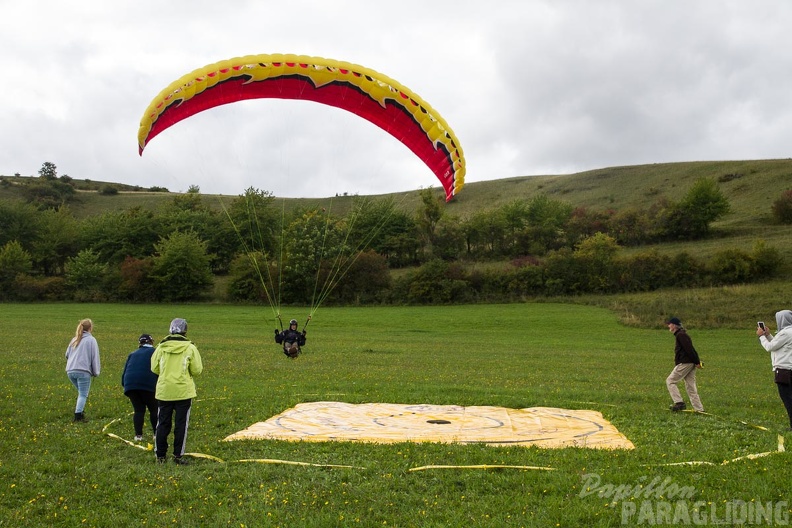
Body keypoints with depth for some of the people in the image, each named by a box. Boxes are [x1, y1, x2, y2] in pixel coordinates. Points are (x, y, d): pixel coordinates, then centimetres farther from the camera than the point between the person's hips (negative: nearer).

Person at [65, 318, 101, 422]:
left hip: (70, 371, 6)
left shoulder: (74, 339, 19)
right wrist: (96, 372, 5)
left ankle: (79, 410, 9)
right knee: (83, 394, -3)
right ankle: (78, 415, -12)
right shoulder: (91, 340, 1)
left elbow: (67, 354, 21)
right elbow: (95, 357, -1)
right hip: (83, 371, -6)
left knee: (82, 392, 19)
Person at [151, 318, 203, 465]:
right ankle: (178, 455, 8)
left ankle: (160, 455, 17)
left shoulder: (161, 347, -1)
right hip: (183, 391, -2)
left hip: (164, 391, 2)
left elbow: (154, 368, 5)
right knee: (181, 424, 6)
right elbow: (197, 370, -5)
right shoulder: (190, 348, -6)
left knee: (163, 423, 12)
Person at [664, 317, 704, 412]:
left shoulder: (680, 335, -11)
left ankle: (679, 402, -11)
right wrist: (697, 361, 14)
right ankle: (699, 409, 10)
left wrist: (696, 362, -18)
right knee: (690, 386, 10)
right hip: (690, 363, 10)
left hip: (685, 363, -10)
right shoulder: (682, 334, 21)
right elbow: (690, 349, 20)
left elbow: (689, 349, -18)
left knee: (670, 381, -4)